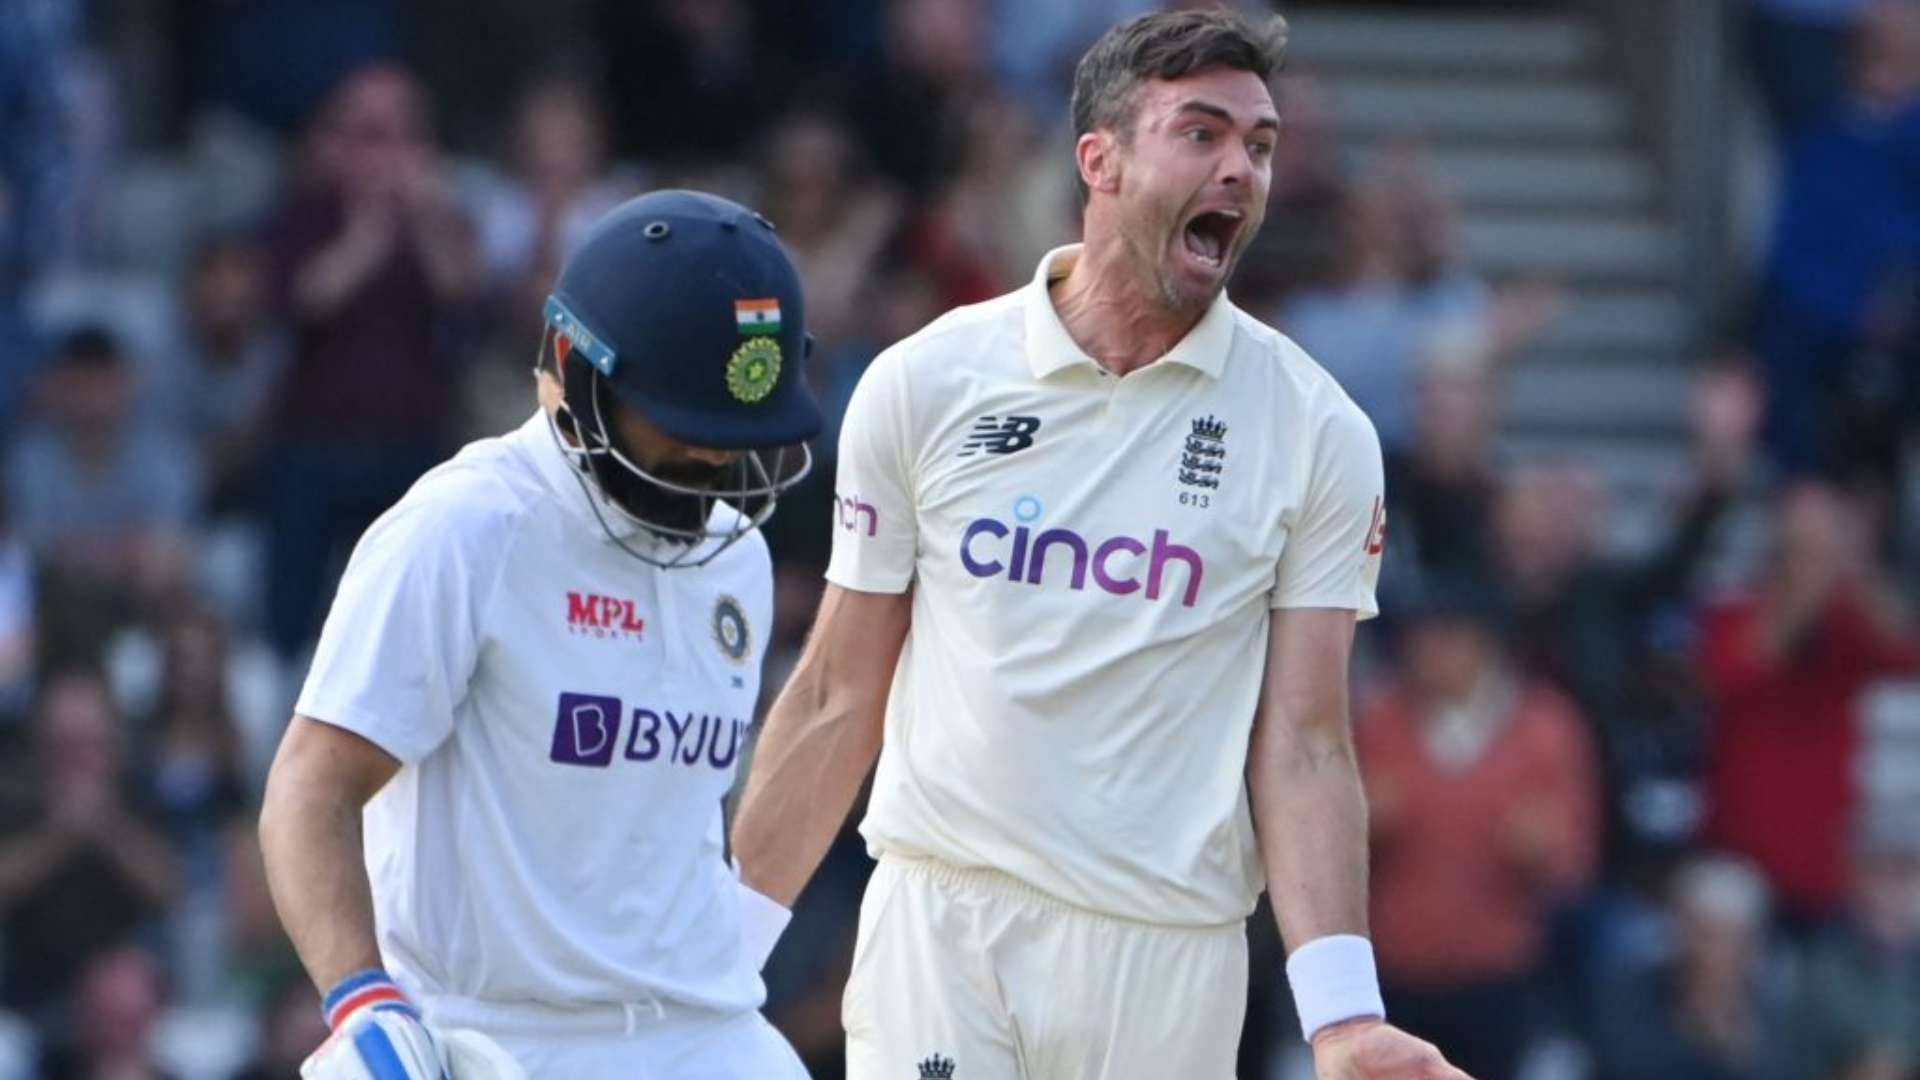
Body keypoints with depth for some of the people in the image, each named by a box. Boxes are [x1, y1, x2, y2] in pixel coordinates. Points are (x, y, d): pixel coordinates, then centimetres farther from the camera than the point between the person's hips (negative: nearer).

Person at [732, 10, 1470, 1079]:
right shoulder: (926, 382, 4)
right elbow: (838, 702, 9)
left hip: (1167, 955, 0)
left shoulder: (1317, 435, 2)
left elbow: (1303, 747, 0)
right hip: (935, 928, 0)